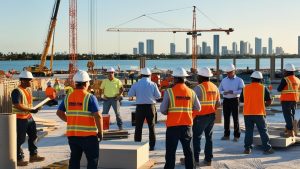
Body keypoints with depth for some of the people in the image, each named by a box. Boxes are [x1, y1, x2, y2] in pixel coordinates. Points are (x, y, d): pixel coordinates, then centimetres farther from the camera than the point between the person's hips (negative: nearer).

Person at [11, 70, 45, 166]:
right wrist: (31, 110, -28)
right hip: (20, 118, -10)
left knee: (33, 136, 15)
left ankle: (33, 155, 27)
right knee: (20, 139, -2)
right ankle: (19, 159, 8)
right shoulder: (17, 91, -19)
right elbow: (17, 105, -27)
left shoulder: (27, 90, 11)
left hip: (28, 117, 10)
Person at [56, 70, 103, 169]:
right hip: (88, 135, -5)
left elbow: (59, 112, 13)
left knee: (74, 159, 15)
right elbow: (98, 116, -16)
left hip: (72, 134, 6)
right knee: (93, 159, 6)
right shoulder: (90, 97, -12)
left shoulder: (68, 97, 5)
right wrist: (101, 132, -6)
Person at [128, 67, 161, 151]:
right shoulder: (153, 84, -6)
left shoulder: (136, 85, -5)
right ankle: (152, 146, 12)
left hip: (140, 107, 0)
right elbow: (158, 96, 0)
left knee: (138, 127, 7)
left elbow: (130, 95, 2)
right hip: (150, 106, 0)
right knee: (151, 127, 11)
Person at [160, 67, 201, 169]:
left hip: (173, 126, -3)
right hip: (187, 125, 3)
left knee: (171, 151, 5)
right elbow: (198, 108, 7)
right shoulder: (191, 92, 1)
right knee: (188, 150, 15)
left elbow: (163, 110, -9)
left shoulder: (169, 92, -9)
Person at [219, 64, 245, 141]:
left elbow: (242, 90, -11)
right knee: (226, 118, 7)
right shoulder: (223, 80, 12)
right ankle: (226, 135, 16)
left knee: (235, 118, -1)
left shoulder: (239, 80, -1)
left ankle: (236, 136, 5)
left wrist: (233, 92, -23)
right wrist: (223, 92, -10)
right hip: (226, 100, 4)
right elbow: (220, 90, 13)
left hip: (234, 100, -4)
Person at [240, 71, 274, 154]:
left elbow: (241, 100, 13)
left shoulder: (245, 88, 3)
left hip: (247, 114, 2)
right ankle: (267, 148, 7)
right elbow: (269, 102, -3)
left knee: (248, 131, 9)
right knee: (263, 131, 6)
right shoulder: (263, 88, -4)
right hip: (259, 114, -2)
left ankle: (247, 148, 9)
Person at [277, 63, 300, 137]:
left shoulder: (285, 79, -14)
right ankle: (288, 129, 26)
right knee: (291, 115, 16)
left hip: (286, 100, -7)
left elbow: (279, 89, -12)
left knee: (287, 115, -3)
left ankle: (291, 132, -7)